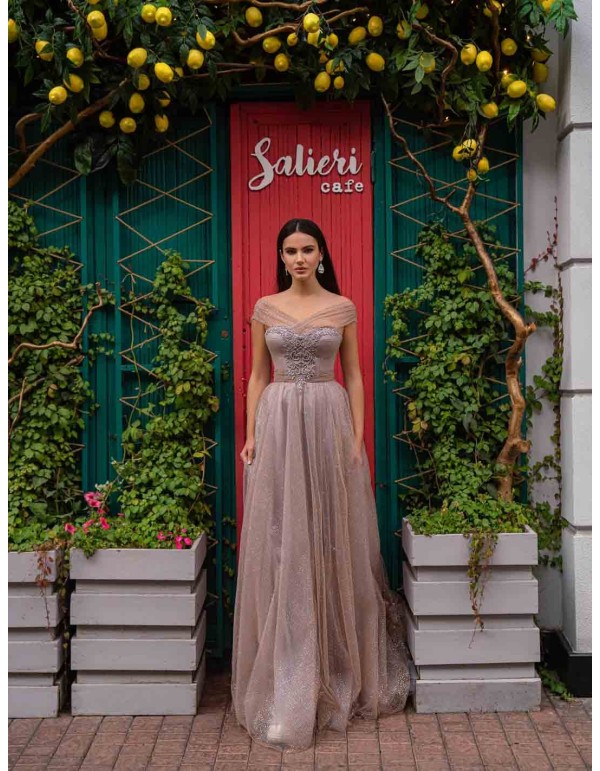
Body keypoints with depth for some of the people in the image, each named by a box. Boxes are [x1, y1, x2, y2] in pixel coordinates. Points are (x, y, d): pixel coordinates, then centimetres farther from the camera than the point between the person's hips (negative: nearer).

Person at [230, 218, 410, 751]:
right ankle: (285, 678, 13)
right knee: (280, 546, 1)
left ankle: (339, 666, 23)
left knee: (332, 541, 5)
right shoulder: (266, 308, 8)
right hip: (279, 426, 1)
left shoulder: (343, 308, 5)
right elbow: (258, 376, 9)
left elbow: (353, 376, 5)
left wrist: (358, 437, -3)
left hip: (329, 424, 0)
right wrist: (250, 435, 0)